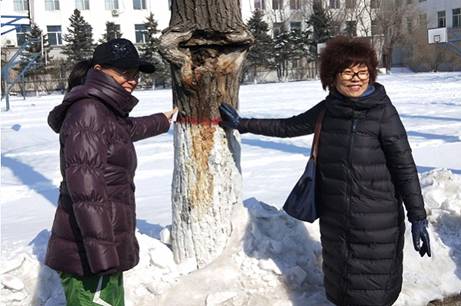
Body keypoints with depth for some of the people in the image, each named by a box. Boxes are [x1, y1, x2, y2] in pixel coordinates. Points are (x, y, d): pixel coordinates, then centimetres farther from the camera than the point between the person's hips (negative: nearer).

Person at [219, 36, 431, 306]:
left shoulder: (383, 112, -13)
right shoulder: (328, 109, 1)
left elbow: (405, 167, -10)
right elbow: (289, 126, 14)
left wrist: (418, 217, -10)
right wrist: (242, 124, 16)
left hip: (377, 222, -4)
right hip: (334, 221, 5)